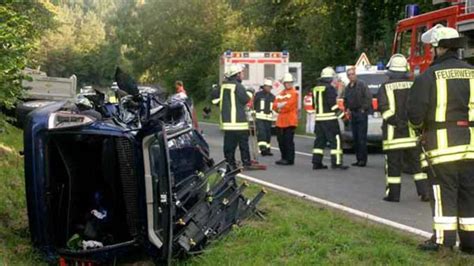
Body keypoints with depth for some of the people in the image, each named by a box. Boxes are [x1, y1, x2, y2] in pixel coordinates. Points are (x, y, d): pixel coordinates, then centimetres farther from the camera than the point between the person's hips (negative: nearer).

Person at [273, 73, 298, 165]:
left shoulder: (294, 93, -5)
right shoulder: (280, 94, 18)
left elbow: (289, 106, -14)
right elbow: (275, 105, 7)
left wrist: (280, 109, -1)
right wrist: (283, 104, -11)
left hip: (290, 121, -7)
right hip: (280, 121, 8)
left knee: (288, 141, -7)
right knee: (281, 140, 12)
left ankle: (289, 159, -2)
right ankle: (284, 158, 22)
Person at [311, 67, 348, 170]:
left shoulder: (316, 88, 14)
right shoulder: (329, 88, -11)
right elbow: (332, 104, -17)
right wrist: (341, 114, -10)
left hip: (319, 118, 8)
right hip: (330, 118, -8)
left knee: (320, 140, 12)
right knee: (335, 139, -4)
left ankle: (316, 162, 11)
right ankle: (336, 162, -9)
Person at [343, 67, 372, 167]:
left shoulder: (361, 85, -6)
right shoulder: (347, 88, 16)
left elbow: (369, 97, -11)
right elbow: (345, 100, 28)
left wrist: (363, 109, -13)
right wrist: (347, 109, 12)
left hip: (361, 114, -8)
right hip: (353, 114, 8)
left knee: (362, 137, -9)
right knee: (355, 138, 8)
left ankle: (363, 159, -6)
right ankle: (359, 159, 14)